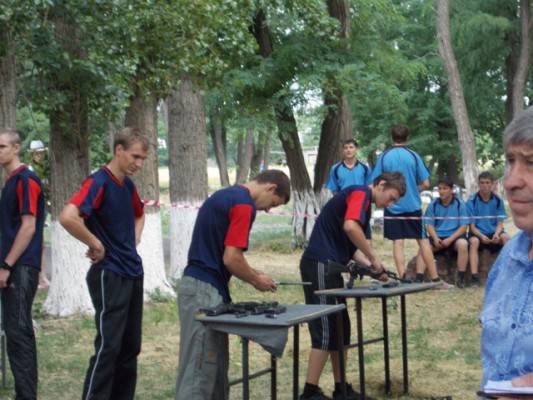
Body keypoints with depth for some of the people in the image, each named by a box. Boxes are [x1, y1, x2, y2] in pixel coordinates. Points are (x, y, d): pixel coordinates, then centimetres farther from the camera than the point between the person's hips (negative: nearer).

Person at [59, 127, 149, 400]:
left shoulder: (128, 185, 11)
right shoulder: (99, 182, -15)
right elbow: (67, 217, -31)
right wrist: (96, 245, -18)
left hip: (133, 273, 9)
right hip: (109, 275, -9)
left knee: (130, 346, 11)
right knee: (108, 346, -9)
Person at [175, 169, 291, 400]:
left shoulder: (227, 196, 17)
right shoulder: (244, 204, -14)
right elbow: (231, 258, -18)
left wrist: (252, 274, 19)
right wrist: (256, 281, -1)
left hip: (201, 287, 10)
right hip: (205, 291, -10)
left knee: (215, 364, 15)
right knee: (200, 367, -6)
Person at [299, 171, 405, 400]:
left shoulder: (361, 199, 22)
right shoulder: (360, 193, -8)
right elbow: (350, 227, -26)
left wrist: (371, 266, 10)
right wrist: (373, 256, -15)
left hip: (328, 266, 10)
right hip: (320, 266, -10)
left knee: (340, 329, 13)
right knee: (326, 331, -8)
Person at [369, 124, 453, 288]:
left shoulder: (383, 157, -4)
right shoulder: (414, 156, -4)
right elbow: (425, 183, -4)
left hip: (392, 207, 0)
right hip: (413, 206, 0)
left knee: (397, 243, 2)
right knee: (423, 241, 6)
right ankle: (435, 279, 8)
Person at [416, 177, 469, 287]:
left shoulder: (460, 204, -3)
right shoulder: (433, 204, 4)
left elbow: (464, 226, -6)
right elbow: (430, 225, 4)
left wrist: (450, 239, -18)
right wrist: (435, 238, -17)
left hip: (454, 236, -2)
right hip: (438, 237, 3)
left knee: (463, 244, -34)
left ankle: (461, 278, -26)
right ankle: (419, 279, -29)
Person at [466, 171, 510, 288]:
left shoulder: (498, 200, -2)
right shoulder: (472, 201, -7)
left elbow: (500, 223, 0)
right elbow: (472, 225, -7)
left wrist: (496, 234, -23)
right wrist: (481, 236, -27)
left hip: (493, 233, 2)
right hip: (477, 233, -2)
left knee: (506, 238, -29)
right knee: (474, 241, -35)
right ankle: (474, 277, -39)